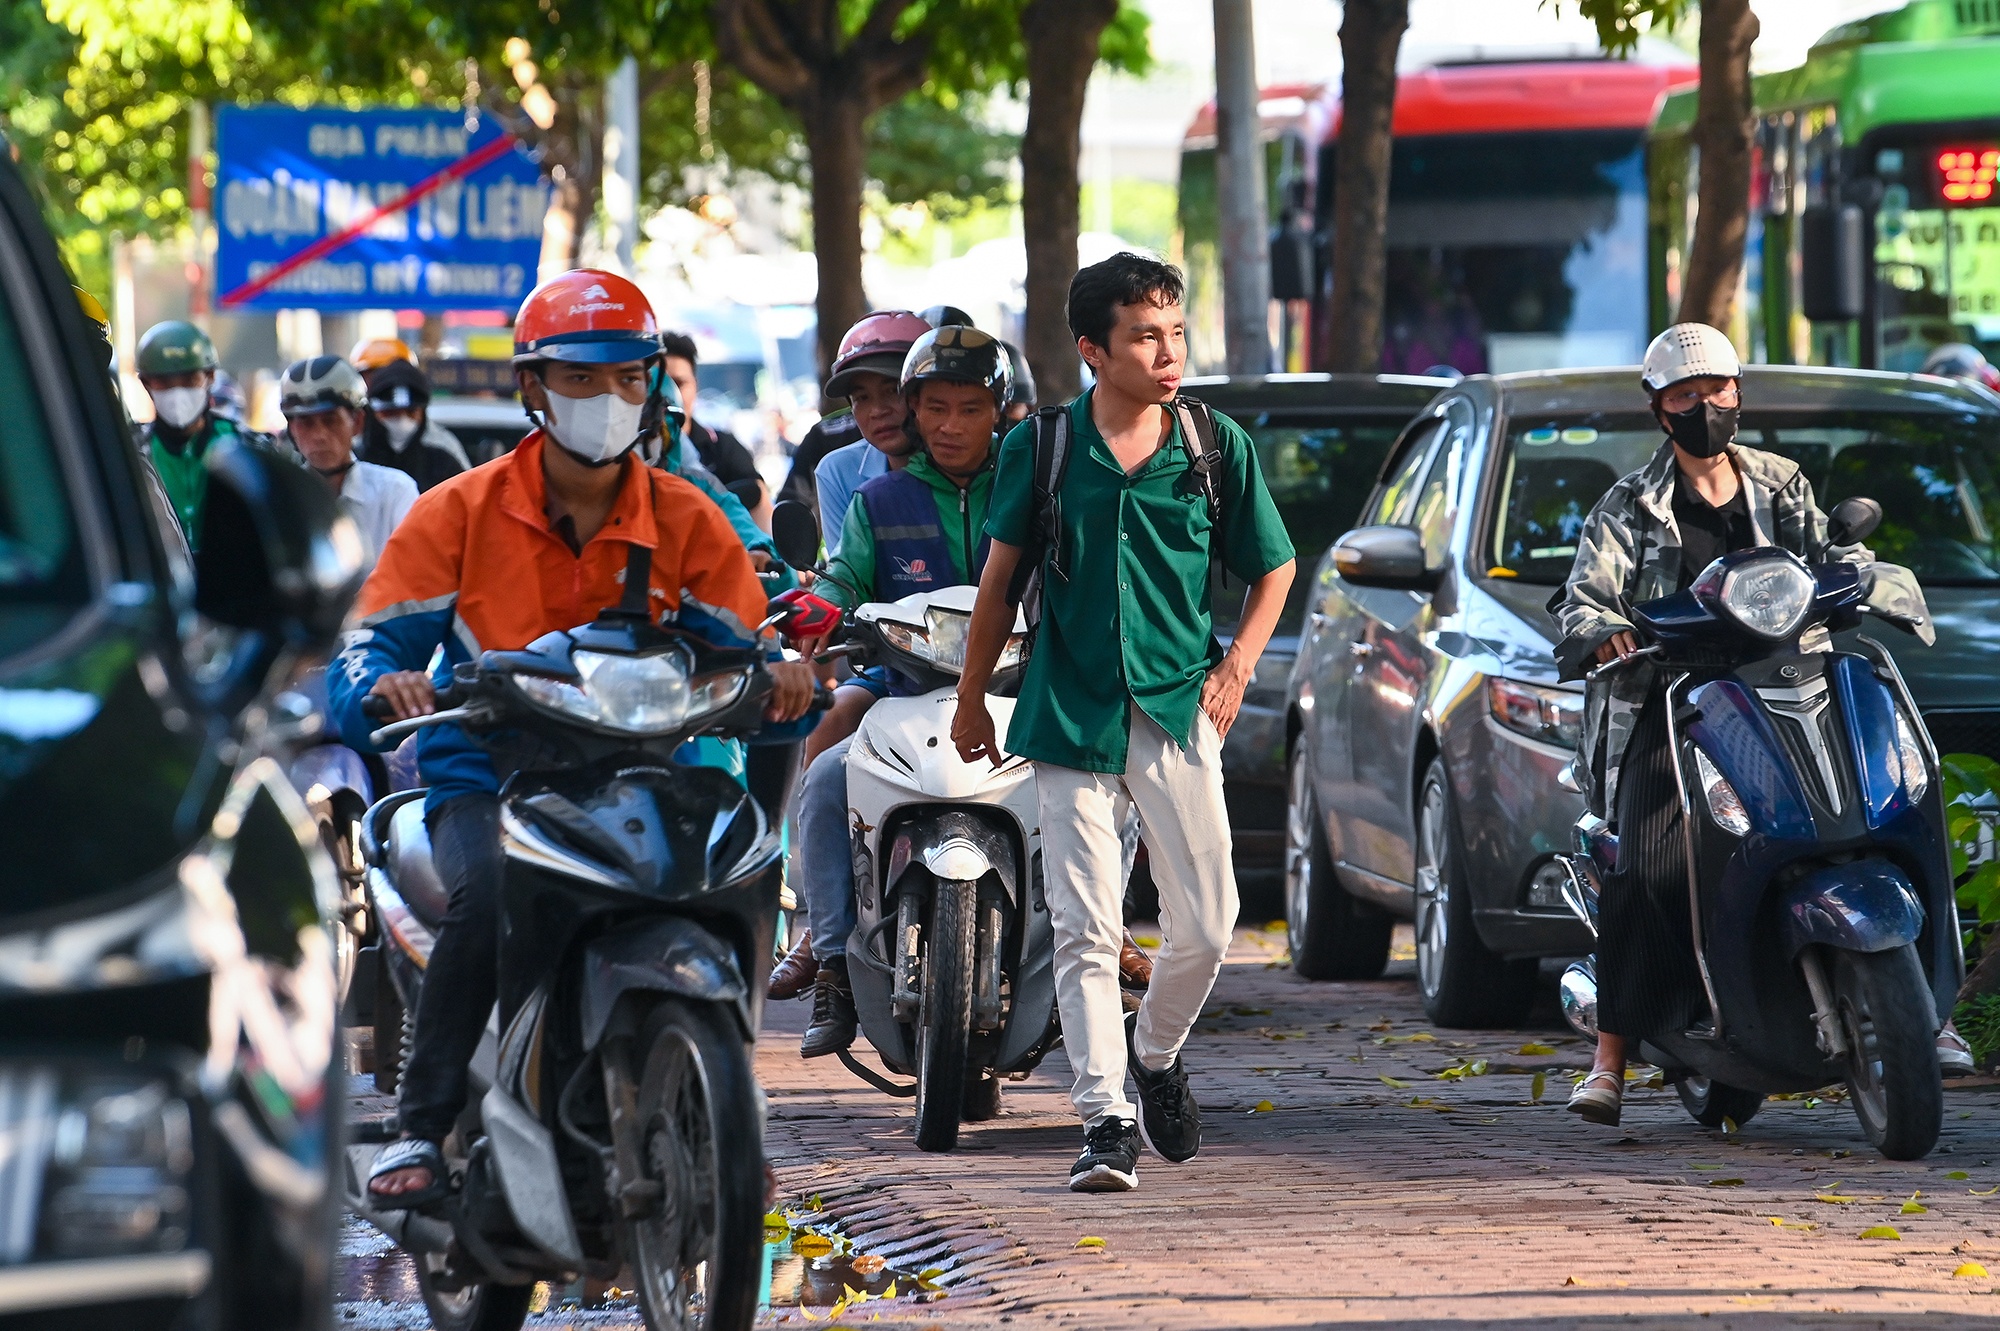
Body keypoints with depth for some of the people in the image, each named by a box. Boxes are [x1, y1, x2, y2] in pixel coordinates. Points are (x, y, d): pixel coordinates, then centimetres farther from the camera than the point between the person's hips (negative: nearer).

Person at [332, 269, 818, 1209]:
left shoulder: (687, 523, 10)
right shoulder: (461, 512, 5)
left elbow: (741, 658, 4)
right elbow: (369, 647, -2)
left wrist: (782, 684, -21)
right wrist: (383, 684, -27)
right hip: (489, 777, -2)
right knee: (485, 897, -35)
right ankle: (421, 1130, -24)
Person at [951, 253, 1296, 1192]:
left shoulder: (1216, 446, 3)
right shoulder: (1041, 446, 1)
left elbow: (1273, 568, 14)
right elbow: (1000, 579, 11)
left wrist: (1236, 666, 1)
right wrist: (971, 699, 15)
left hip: (1179, 712, 1)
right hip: (1070, 716, -1)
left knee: (1205, 926, 2)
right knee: (1085, 929, -7)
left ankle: (1156, 1054, 31)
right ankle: (1106, 1120, -6)